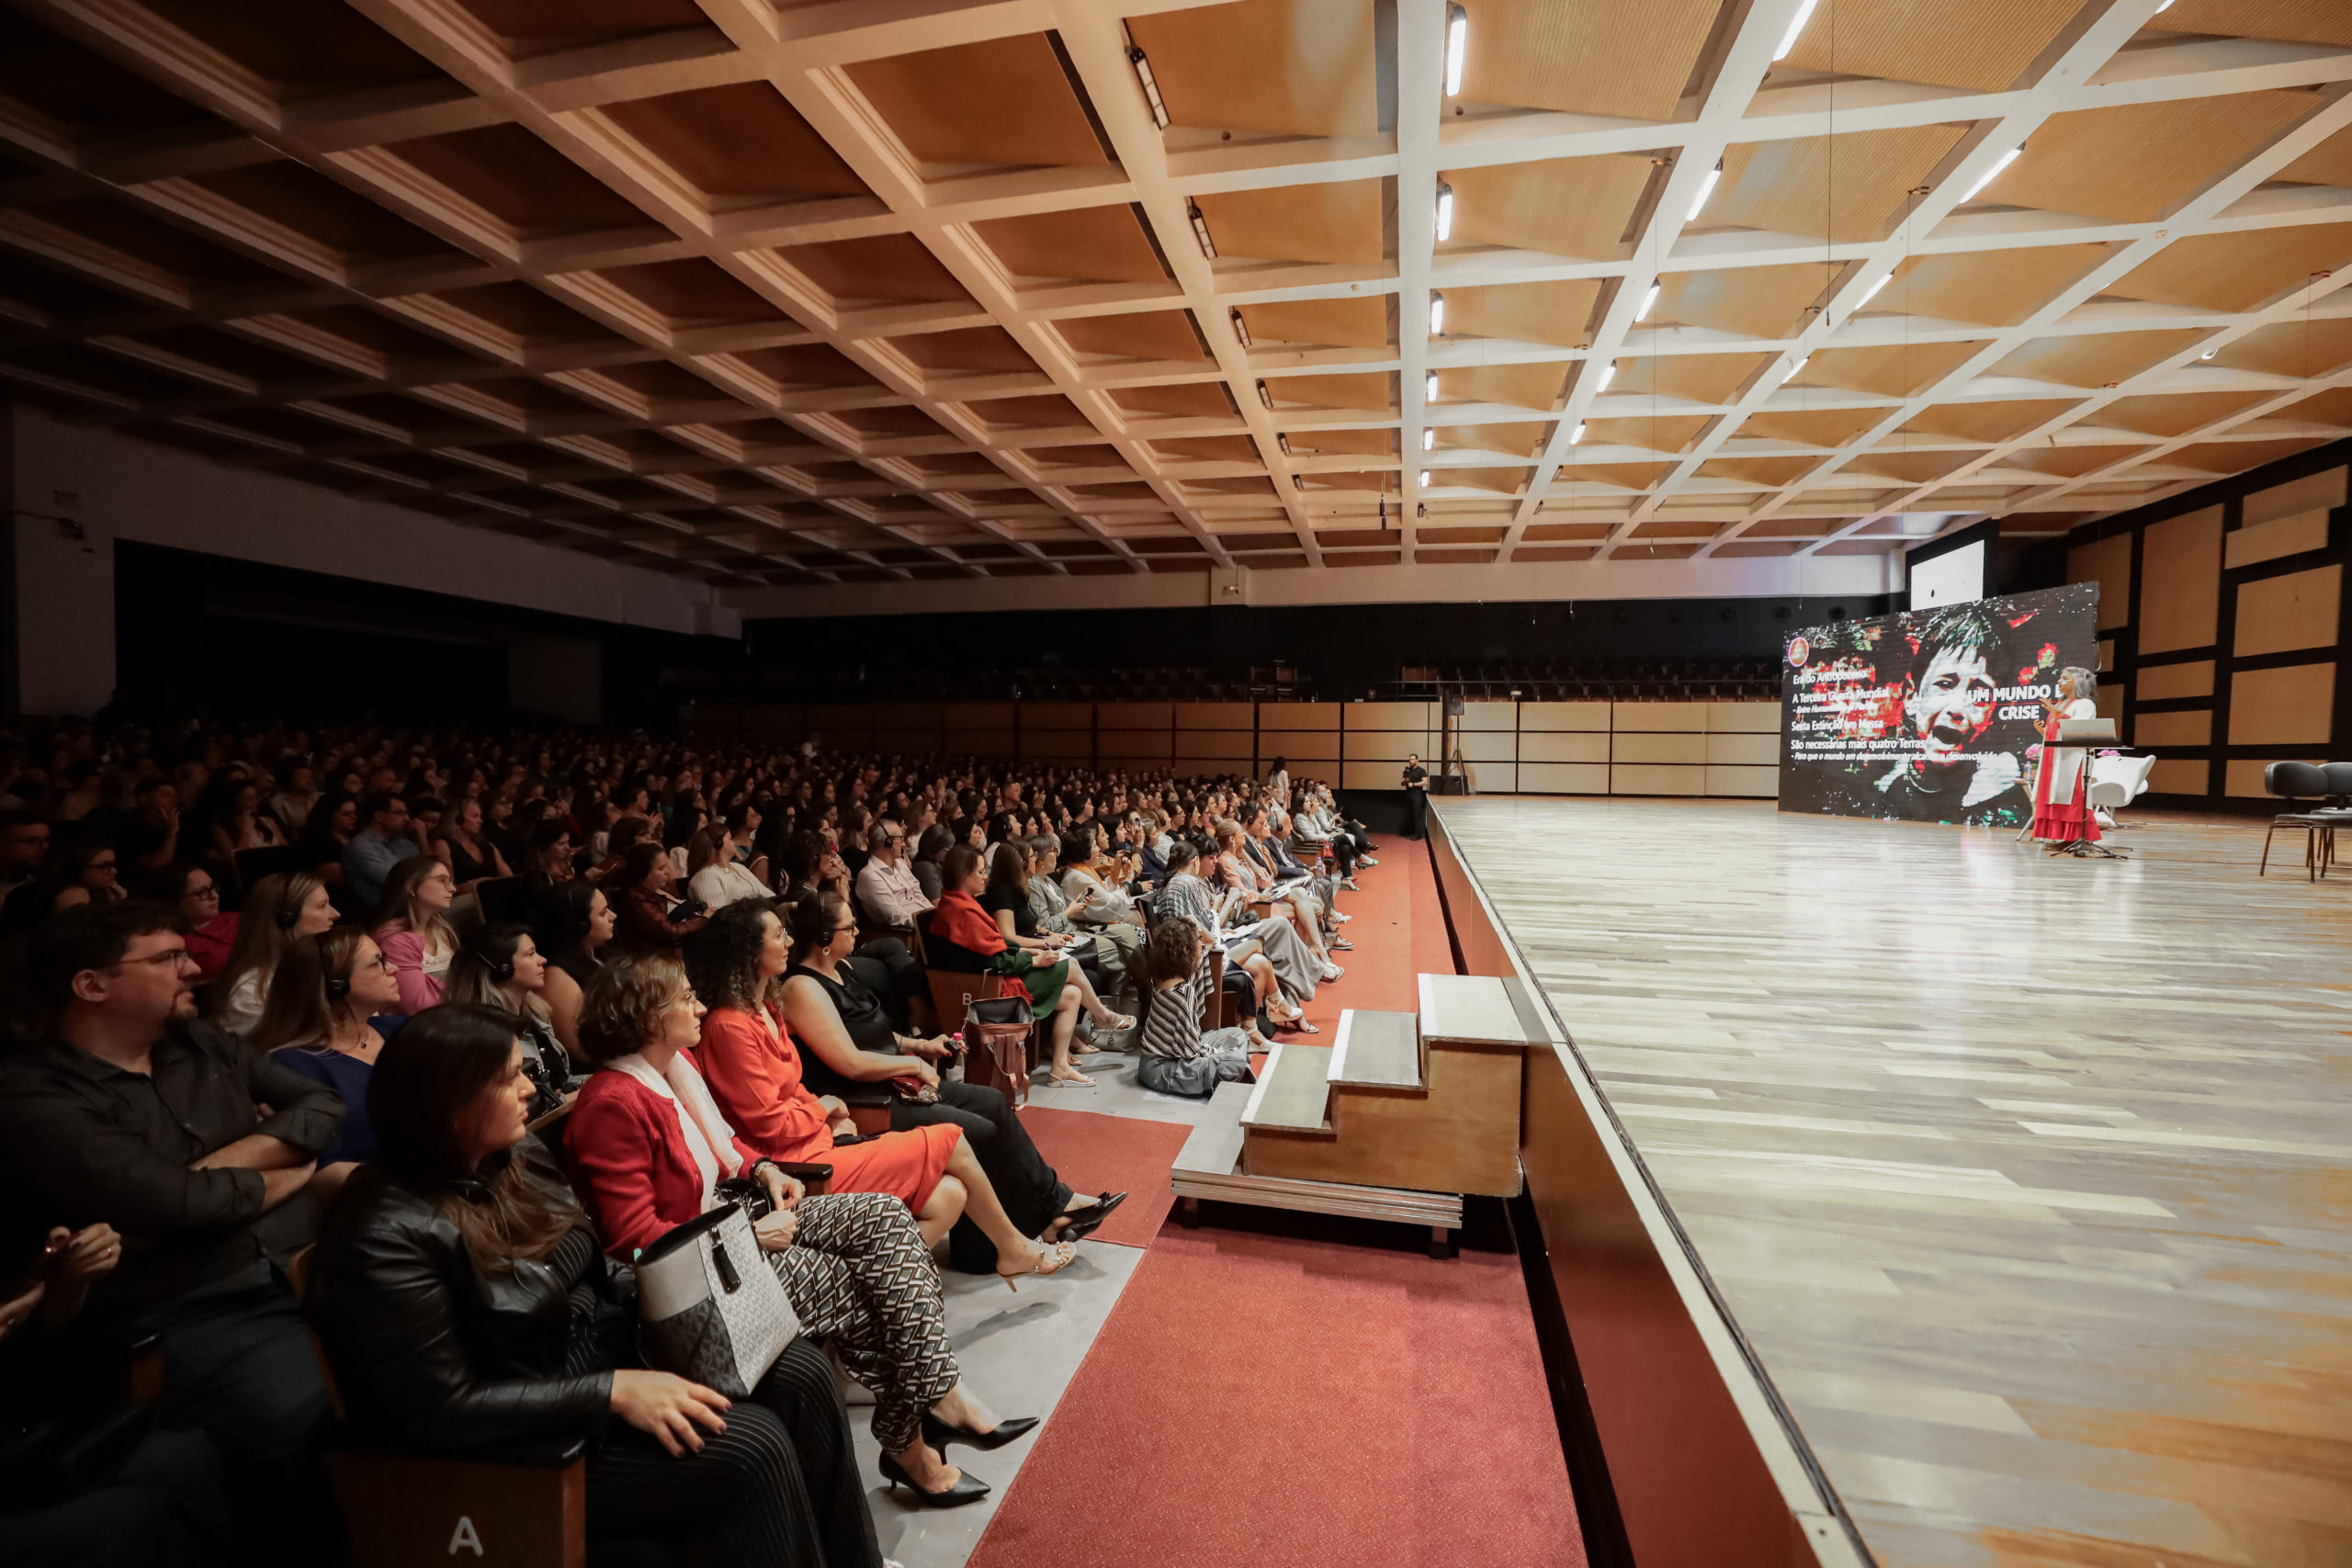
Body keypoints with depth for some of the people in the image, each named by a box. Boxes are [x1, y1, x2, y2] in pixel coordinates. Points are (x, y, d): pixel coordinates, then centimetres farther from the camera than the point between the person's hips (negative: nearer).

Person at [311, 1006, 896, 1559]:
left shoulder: (518, 1156, 1)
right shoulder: (387, 1240, -23)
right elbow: (442, 1408, -22)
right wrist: (614, 1392, -24)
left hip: (606, 1345, 8)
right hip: (527, 1443, -7)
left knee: (802, 1371, -7)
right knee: (752, 1446, -21)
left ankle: (854, 1558, 9)